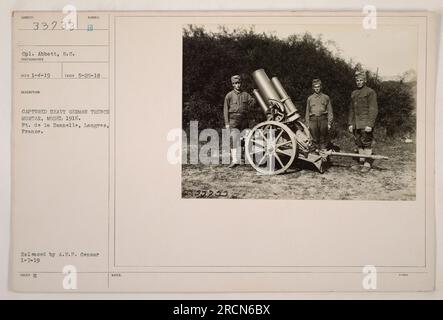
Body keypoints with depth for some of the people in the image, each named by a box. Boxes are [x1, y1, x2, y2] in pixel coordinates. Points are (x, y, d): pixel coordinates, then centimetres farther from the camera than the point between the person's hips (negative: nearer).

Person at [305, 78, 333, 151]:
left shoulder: (326, 97, 11)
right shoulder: (310, 98, 13)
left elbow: (330, 111, 8)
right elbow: (307, 112, 14)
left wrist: (329, 123, -1)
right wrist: (308, 124, 7)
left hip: (323, 119, -1)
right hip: (313, 120, 1)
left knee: (323, 139, -2)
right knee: (315, 139, 2)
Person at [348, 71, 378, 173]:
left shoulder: (370, 92, -4)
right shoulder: (353, 93, 17)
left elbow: (373, 110, -10)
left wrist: (370, 124, -17)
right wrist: (350, 123, 13)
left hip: (366, 123, -6)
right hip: (356, 124, 7)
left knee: (367, 144, -5)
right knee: (359, 144, 9)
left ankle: (367, 164, -1)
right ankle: (361, 162, 16)